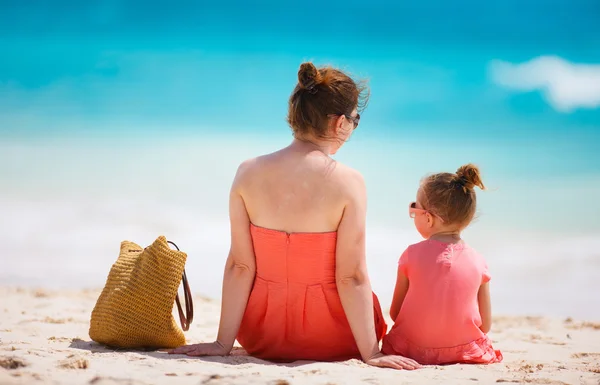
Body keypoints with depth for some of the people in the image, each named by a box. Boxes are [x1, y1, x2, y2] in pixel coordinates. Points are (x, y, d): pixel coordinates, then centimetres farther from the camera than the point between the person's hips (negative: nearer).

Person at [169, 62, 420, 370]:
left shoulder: (248, 173, -9)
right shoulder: (348, 183, -18)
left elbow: (240, 267, -8)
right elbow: (352, 277, -17)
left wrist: (223, 342, -3)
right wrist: (371, 353, -10)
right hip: (325, 341, -3)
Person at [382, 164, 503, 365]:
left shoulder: (413, 254, -9)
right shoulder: (477, 261, -5)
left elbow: (395, 312, -1)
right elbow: (485, 324, -1)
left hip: (413, 349, -2)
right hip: (465, 351, 2)